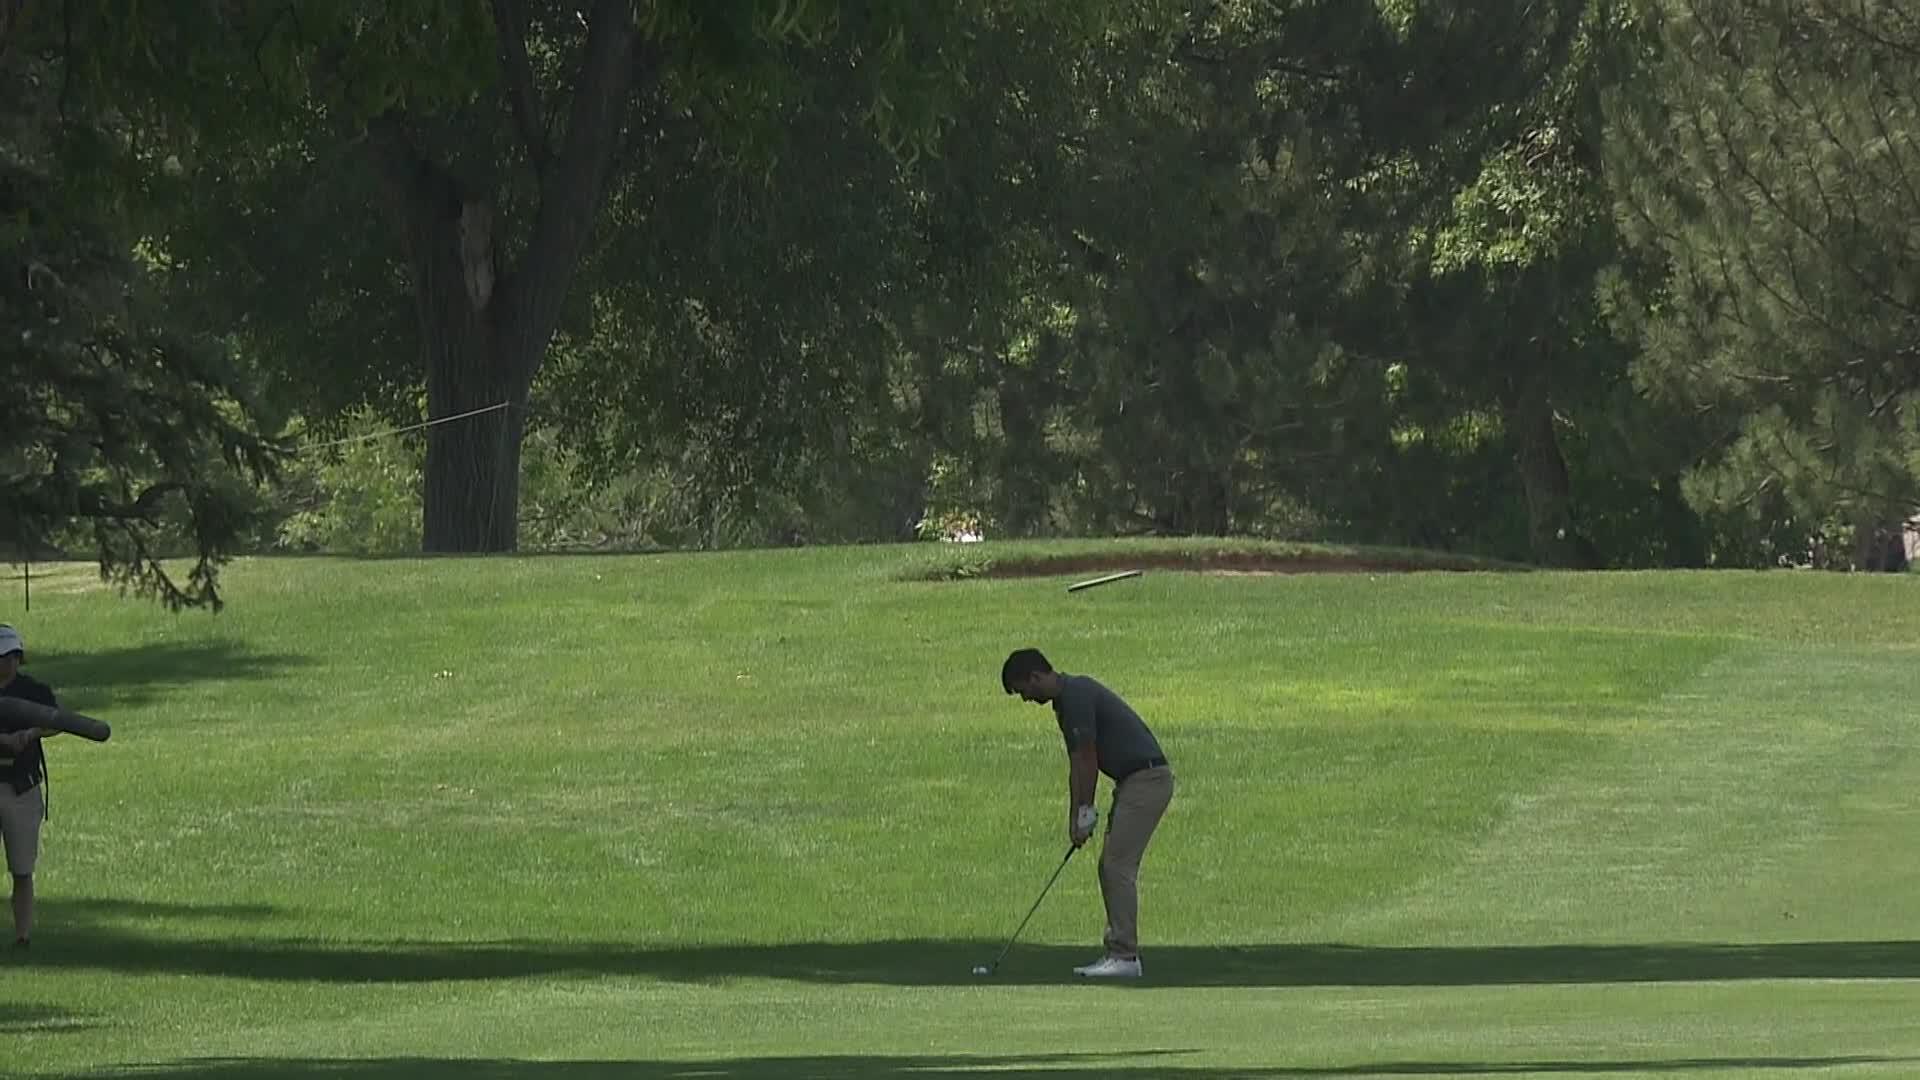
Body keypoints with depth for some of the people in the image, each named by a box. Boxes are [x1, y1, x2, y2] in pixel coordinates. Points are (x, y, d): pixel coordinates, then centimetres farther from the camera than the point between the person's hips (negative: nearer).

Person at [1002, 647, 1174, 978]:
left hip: (1146, 779, -10)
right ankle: (1118, 952, 12)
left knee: (1118, 866, -11)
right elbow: (1078, 764, 18)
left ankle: (1125, 956, -11)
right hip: (1132, 781, 10)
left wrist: (1085, 814, -8)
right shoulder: (1065, 700, 16)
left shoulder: (1076, 696, -16)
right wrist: (1074, 818, 14)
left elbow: (1087, 760, -15)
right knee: (1112, 867, 10)